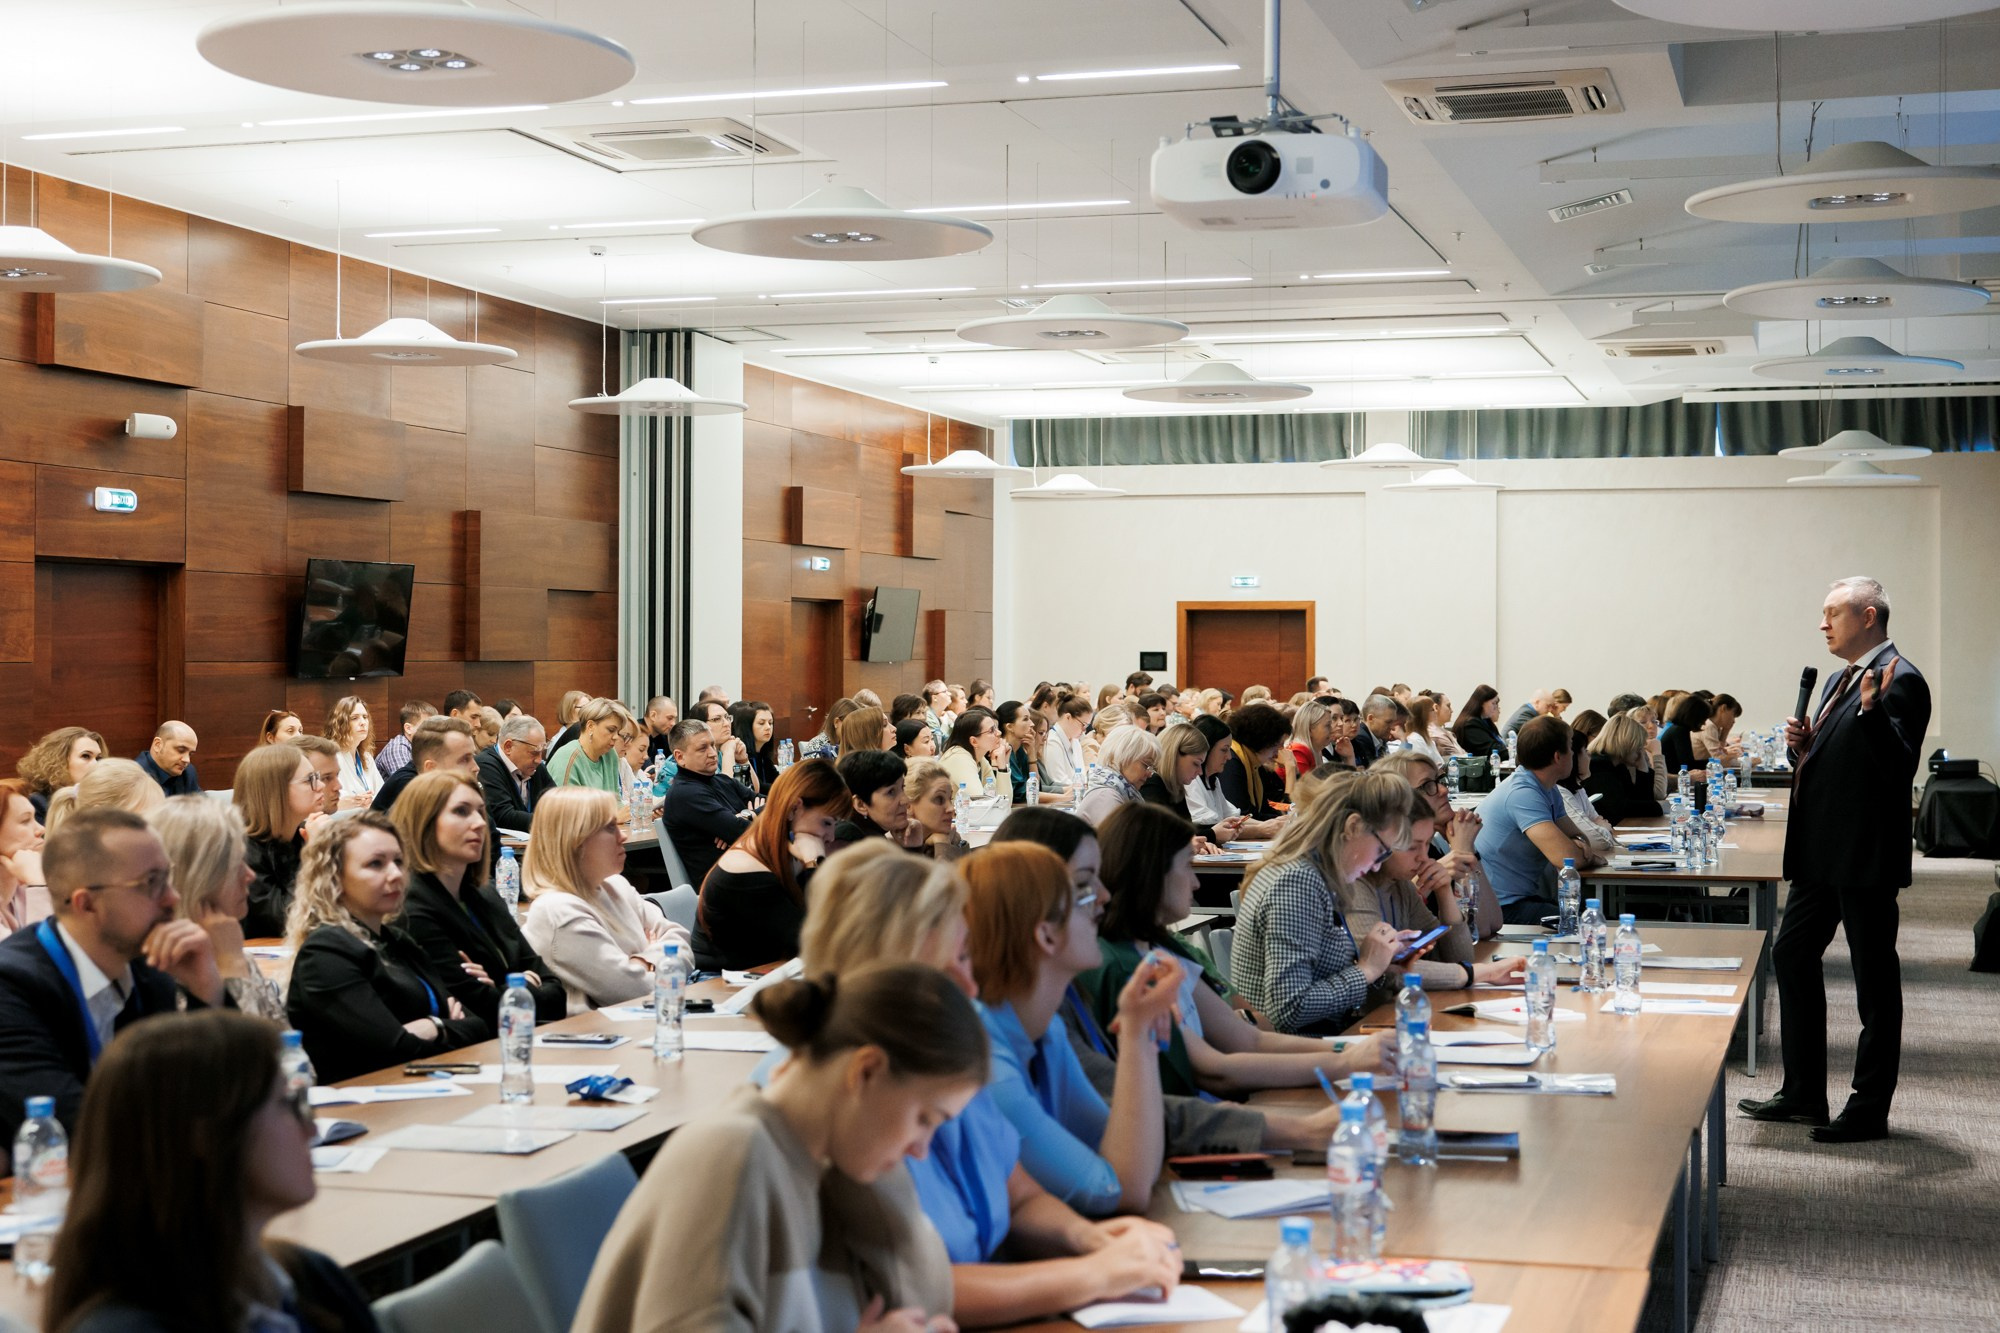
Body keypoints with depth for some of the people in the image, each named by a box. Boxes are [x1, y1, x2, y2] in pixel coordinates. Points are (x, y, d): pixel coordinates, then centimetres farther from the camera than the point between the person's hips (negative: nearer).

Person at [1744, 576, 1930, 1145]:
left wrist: (1872, 710, -37)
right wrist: (1802, 745, 3)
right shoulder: (1841, 682, 16)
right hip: (1822, 852, 10)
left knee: (1874, 978, 0)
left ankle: (1870, 1110, 7)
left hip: (1865, 858, -10)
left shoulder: (1899, 681, -14)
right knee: (1791, 955, 14)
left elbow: (1898, 767, -24)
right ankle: (1803, 1094, 24)